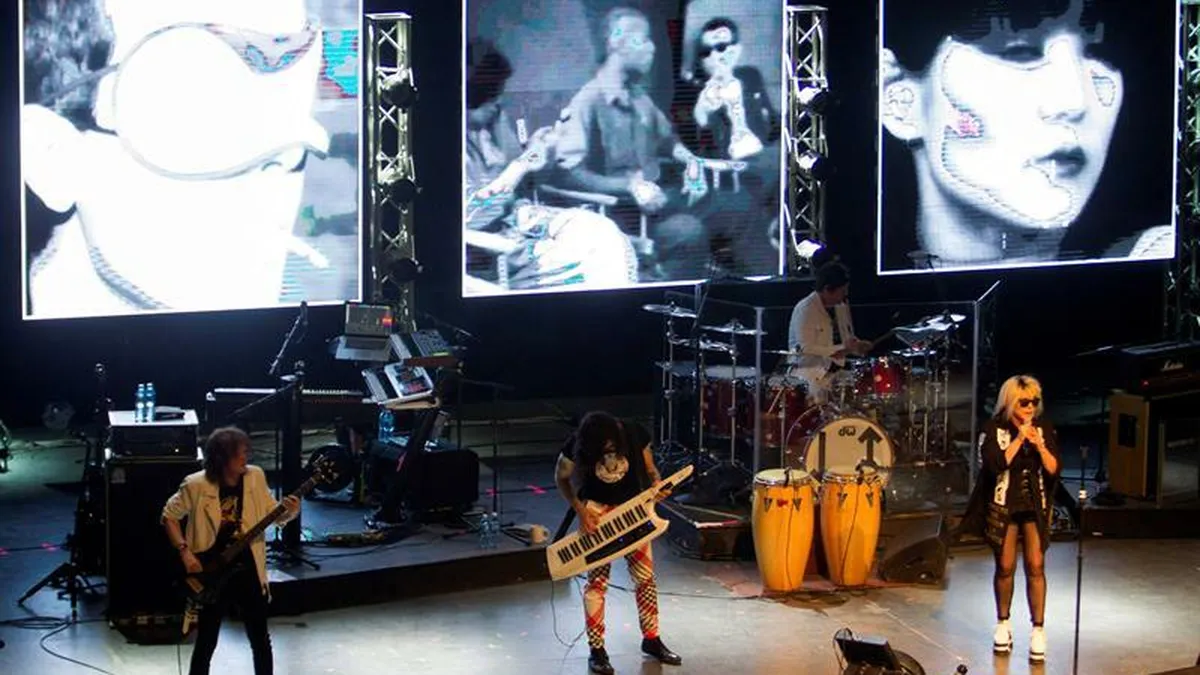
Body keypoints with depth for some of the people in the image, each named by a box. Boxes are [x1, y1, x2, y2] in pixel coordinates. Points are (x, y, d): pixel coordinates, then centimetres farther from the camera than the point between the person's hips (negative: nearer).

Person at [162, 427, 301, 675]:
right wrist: (185, 552, -11)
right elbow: (169, 516, -2)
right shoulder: (197, 485, -15)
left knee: (260, 640, 11)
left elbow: (271, 514, 4)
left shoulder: (255, 477, -5)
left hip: (249, 571, 3)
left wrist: (289, 513, -18)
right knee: (206, 642, 8)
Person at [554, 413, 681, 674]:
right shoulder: (578, 447, -21)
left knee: (645, 576, 5)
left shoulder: (634, 434, -16)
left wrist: (657, 484, -22)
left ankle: (651, 639, 21)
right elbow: (562, 478, -5)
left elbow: (649, 468, -1)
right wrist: (580, 511, -14)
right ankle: (597, 650, 1)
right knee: (597, 580, -6)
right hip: (597, 510, -3)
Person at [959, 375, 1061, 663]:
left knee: (1035, 566, -6)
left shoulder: (1043, 428, 1)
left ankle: (1038, 629, -3)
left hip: (1035, 505, 1)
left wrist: (1039, 445, -18)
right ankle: (1003, 623, 22)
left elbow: (1054, 469, -3)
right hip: (1003, 505, -1)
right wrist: (1019, 439, -20)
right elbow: (995, 465, -19)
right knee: (1005, 566, 5)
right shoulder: (994, 428, -6)